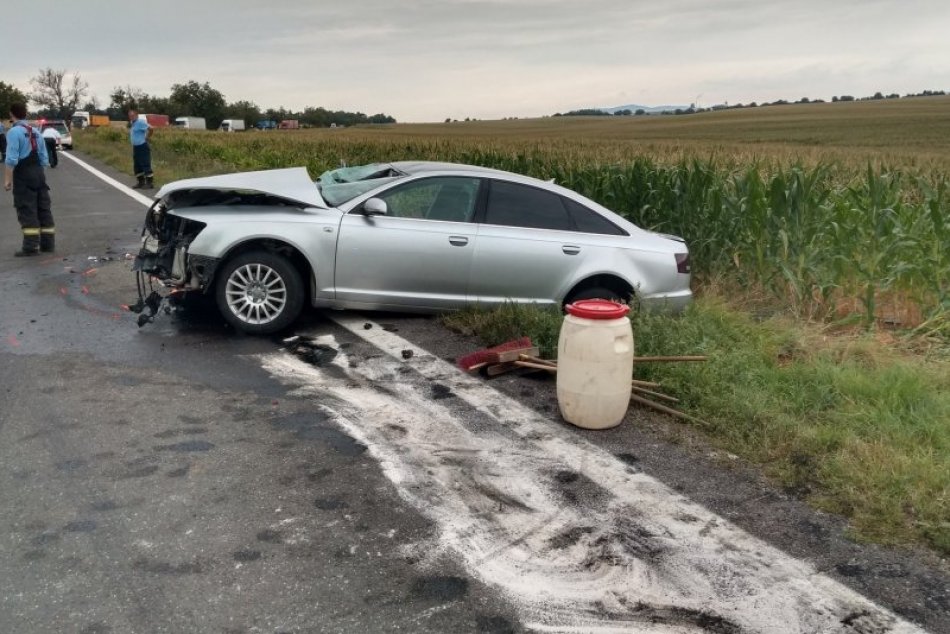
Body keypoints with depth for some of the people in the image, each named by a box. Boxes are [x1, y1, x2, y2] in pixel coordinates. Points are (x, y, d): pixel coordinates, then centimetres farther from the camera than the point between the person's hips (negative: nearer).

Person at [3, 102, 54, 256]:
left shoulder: (14, 132, -10)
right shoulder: (35, 131, 13)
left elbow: (11, 159, -17)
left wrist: (7, 179, -13)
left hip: (23, 175, -7)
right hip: (39, 174, 7)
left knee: (27, 211, -6)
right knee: (43, 208, 11)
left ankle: (31, 246, -8)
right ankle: (47, 243, 15)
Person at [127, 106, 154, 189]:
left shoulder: (140, 122, -16)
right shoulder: (131, 123, 12)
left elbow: (150, 128, -27)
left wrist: (147, 137, -17)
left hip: (143, 147, -10)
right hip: (135, 147, 10)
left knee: (145, 165, -6)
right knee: (137, 166, 12)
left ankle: (149, 183, -1)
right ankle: (141, 182, 20)